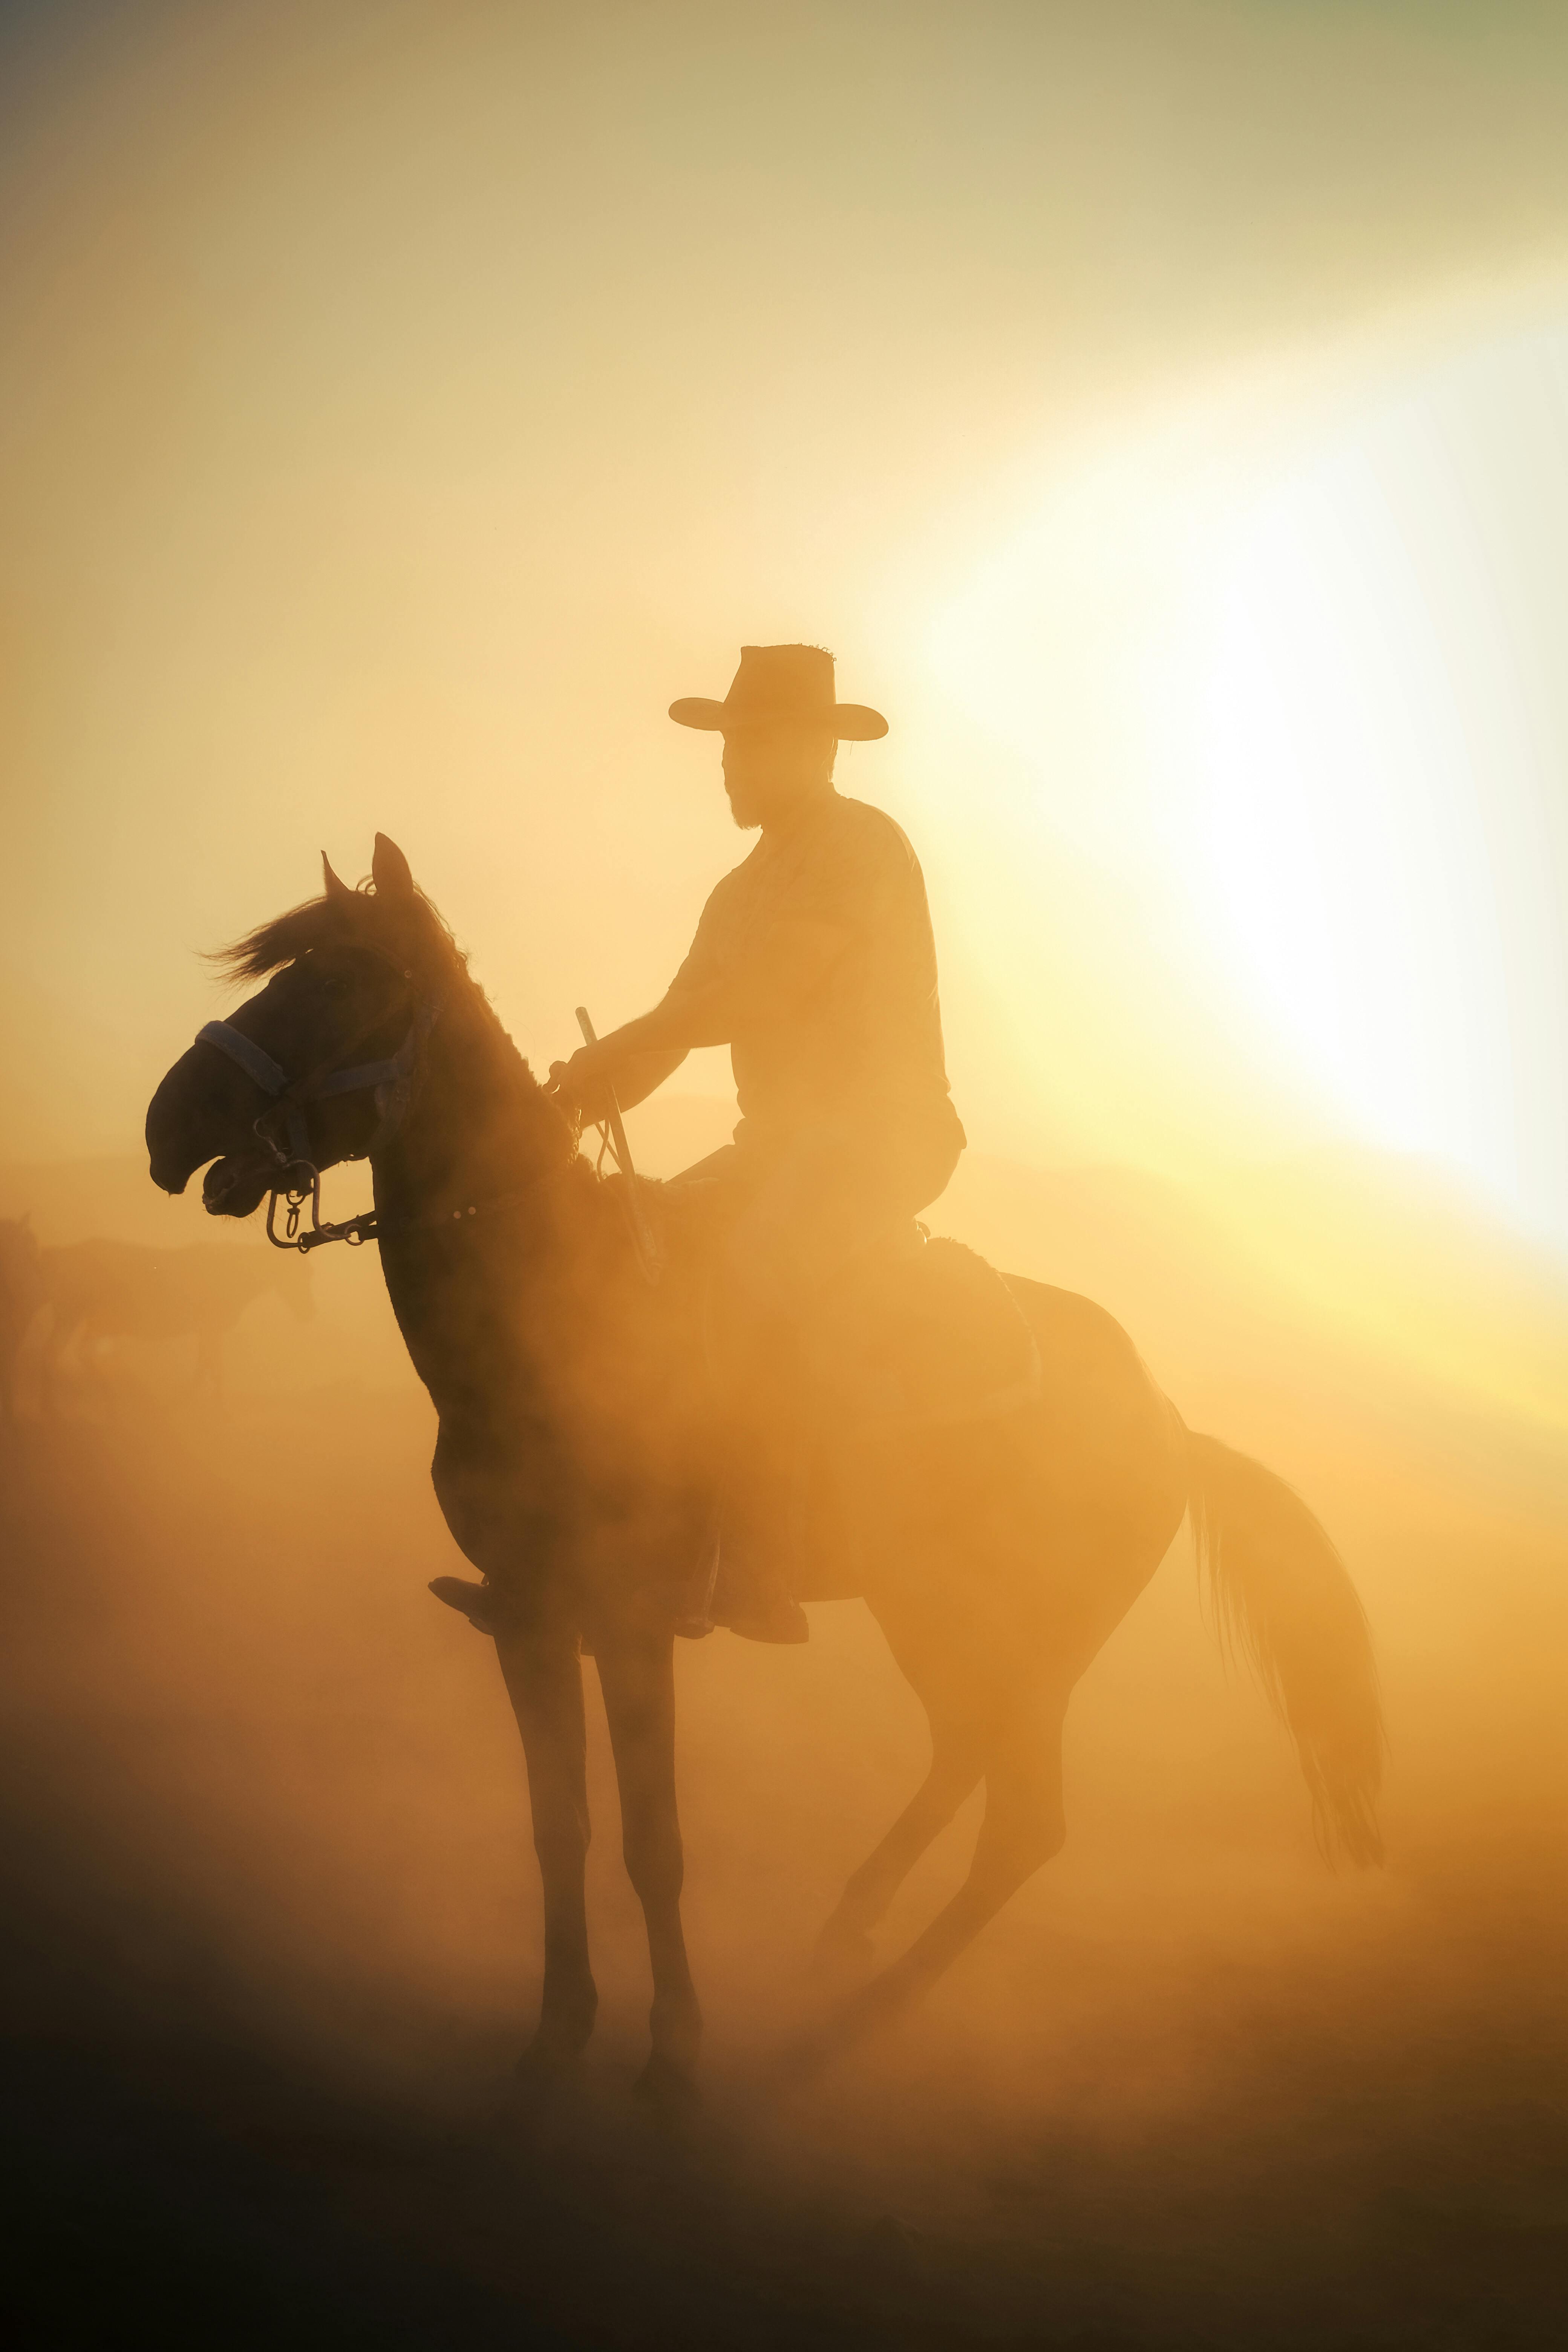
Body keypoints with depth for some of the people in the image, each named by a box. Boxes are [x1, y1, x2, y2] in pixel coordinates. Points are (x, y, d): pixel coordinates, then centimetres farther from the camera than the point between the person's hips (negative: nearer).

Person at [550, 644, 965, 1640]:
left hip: (879, 1135, -9)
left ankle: (755, 1567, -26)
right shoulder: (749, 886, 20)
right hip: (784, 1141, 9)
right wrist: (583, 1094, -4)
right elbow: (686, 1016, 13)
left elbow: (760, 990, -20)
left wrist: (610, 1055, -20)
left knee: (751, 1284, -30)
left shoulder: (861, 843, -9)